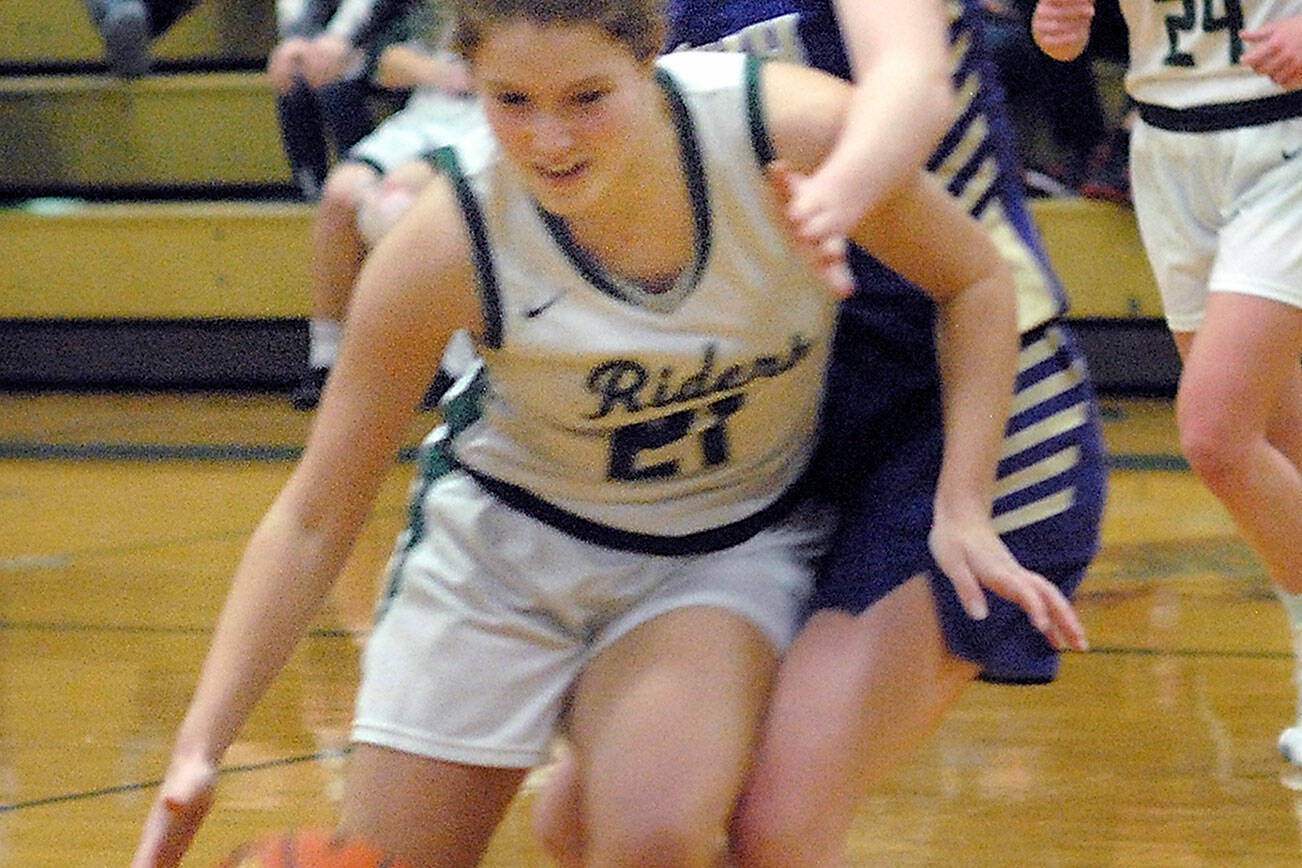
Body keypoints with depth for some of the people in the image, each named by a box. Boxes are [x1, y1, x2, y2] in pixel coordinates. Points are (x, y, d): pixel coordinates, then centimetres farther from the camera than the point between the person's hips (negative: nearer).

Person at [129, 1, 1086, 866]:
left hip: (735, 546, -1)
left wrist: (964, 512, -14)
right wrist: (201, 749, -22)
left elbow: (975, 281, -6)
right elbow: (314, 520, -16)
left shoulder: (795, 133, -26)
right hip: (501, 547, 1)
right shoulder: (443, 248, -24)